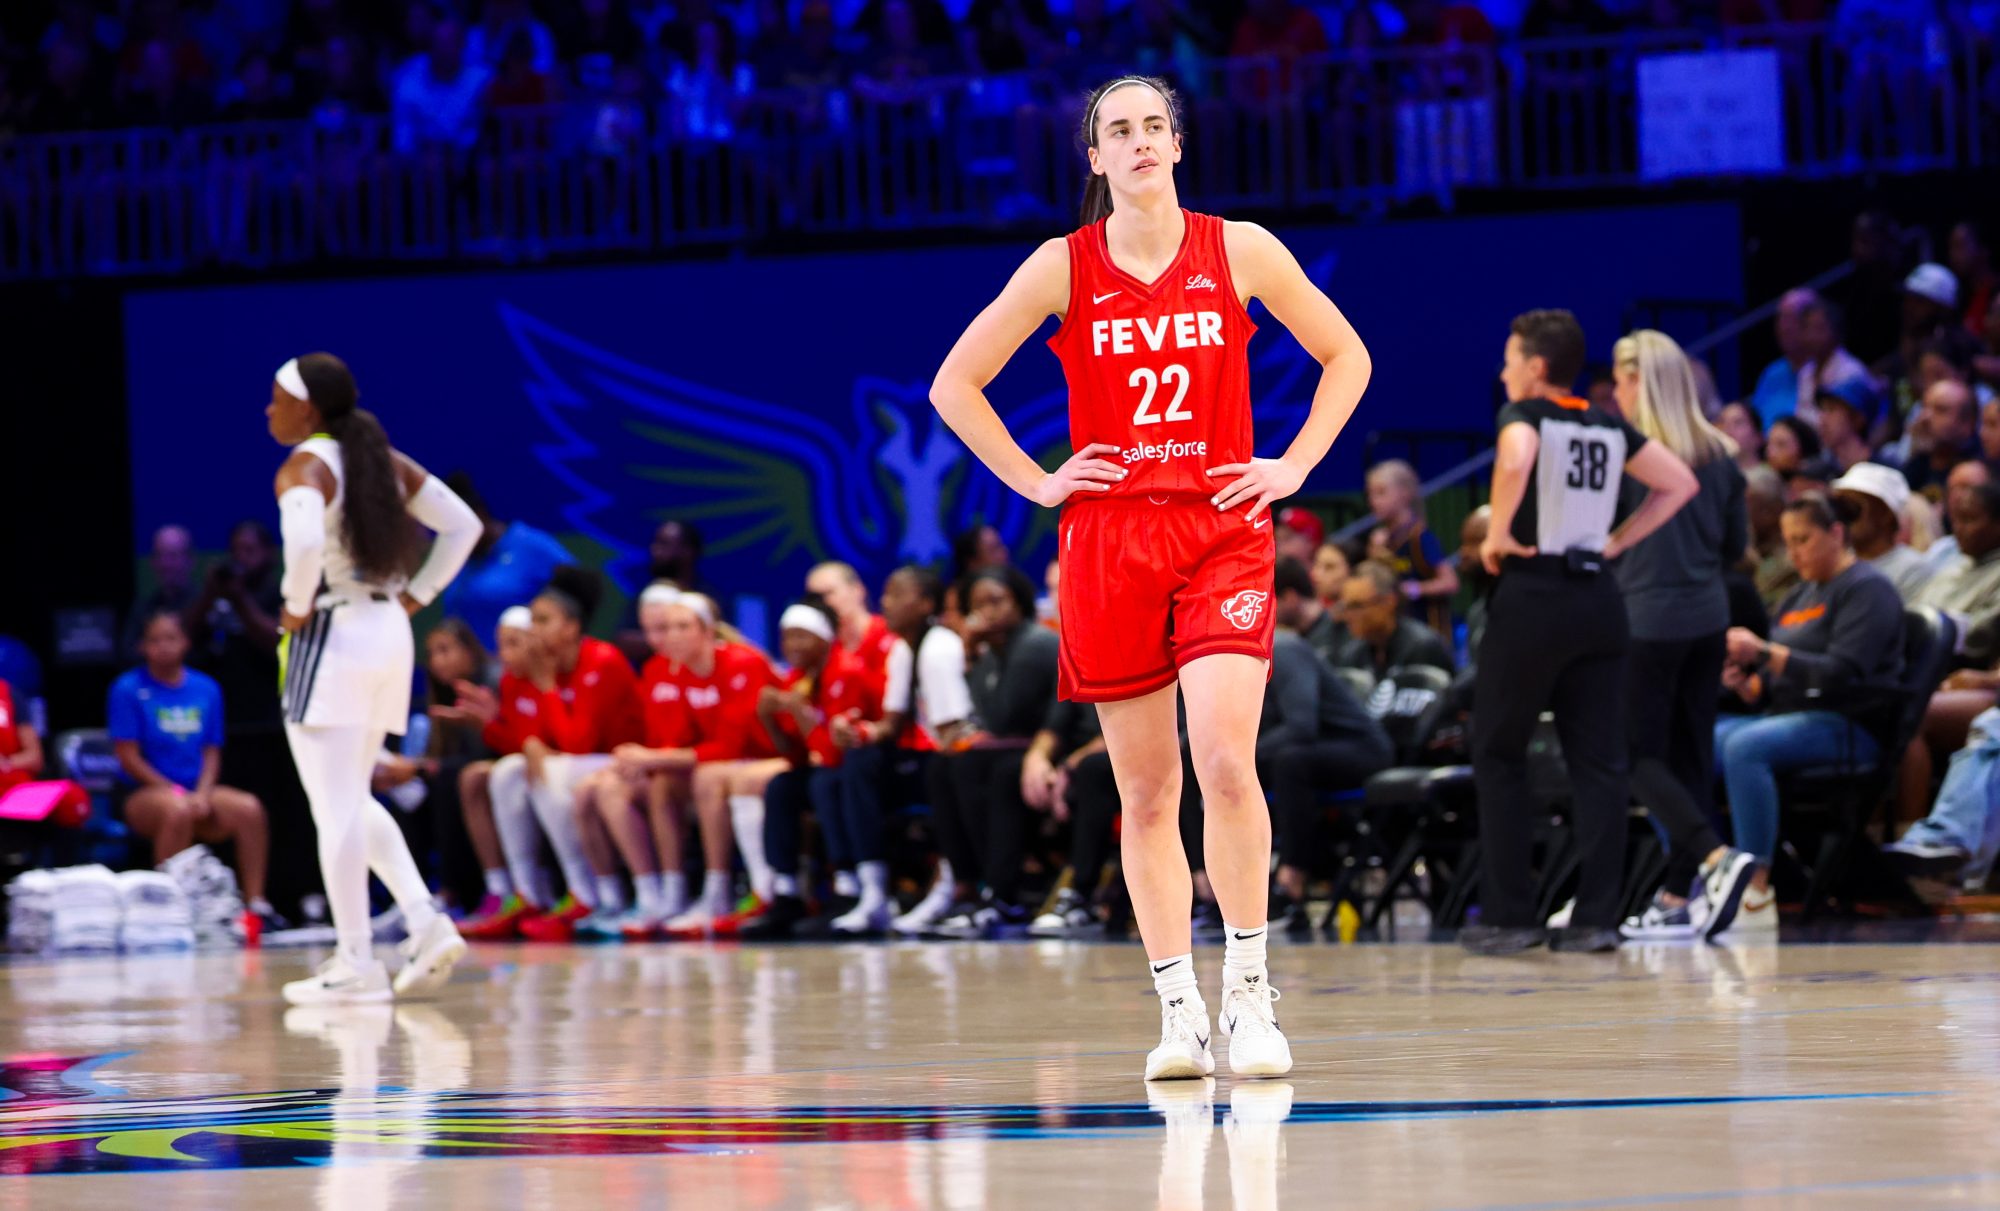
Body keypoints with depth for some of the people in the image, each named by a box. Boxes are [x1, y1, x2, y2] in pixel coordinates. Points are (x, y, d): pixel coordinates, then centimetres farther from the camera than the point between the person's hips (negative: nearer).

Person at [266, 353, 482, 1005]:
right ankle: (426, 922, 4)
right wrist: (416, 596, 11)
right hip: (390, 634, 8)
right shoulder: (387, 461, 12)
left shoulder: (305, 468, -11)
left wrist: (297, 605, -15)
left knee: (336, 808, -5)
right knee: (353, 801, 18)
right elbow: (463, 525, 14)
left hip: (331, 636, -8)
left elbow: (304, 543, -32)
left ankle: (355, 963, -6)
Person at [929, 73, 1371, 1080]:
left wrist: (1294, 467, 3)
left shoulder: (1240, 251, 2)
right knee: (1145, 792, 3)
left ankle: (1249, 990, -7)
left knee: (1226, 762, -18)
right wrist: (1035, 482, 2)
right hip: (1110, 539, 1)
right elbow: (954, 384, 8)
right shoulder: (1063, 268, 2)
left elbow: (1346, 357, 13)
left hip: (1223, 533, -1)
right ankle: (1179, 1011, 9)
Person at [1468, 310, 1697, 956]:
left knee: (1498, 757, 7)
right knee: (1598, 762, 5)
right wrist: (1616, 541, 13)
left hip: (1532, 595, -5)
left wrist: (1497, 533, -15)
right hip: (1597, 595, 5)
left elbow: (1514, 462, -28)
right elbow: (1680, 483, 16)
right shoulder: (1609, 426, 12)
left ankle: (1509, 914, 5)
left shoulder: (1525, 414, -5)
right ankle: (1596, 916, 0)